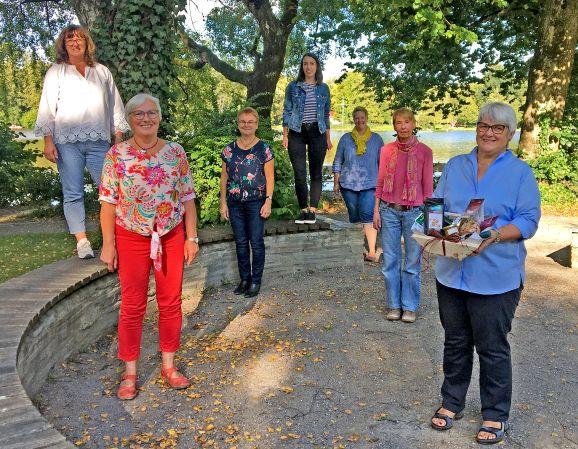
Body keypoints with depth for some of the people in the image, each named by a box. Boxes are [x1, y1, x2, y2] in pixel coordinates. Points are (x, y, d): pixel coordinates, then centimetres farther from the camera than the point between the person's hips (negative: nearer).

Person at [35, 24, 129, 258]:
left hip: (99, 141, 1)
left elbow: (115, 106, 17)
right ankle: (81, 240, 3)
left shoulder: (102, 72, 16)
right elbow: (47, 107, 5)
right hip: (67, 142, -1)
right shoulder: (56, 72, 11)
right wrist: (48, 141, -5)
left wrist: (119, 138, 11)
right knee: (73, 194, -2)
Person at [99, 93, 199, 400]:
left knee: (171, 303, 10)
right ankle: (130, 373, 22)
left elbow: (187, 198, 2)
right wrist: (108, 244, -7)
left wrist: (191, 237, -1)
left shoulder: (176, 153, -1)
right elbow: (108, 201, -4)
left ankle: (168, 366, 28)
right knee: (132, 306, 7)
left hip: (172, 237, 2)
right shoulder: (116, 155, -4)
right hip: (131, 238, -1)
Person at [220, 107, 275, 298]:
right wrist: (223, 202, 6)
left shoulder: (264, 149, -2)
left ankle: (256, 281, 12)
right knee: (241, 242, 10)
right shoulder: (229, 149, 7)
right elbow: (224, 177, 10)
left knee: (256, 242, -1)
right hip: (235, 203, 3)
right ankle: (244, 279, 22)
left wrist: (268, 201, -9)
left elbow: (270, 177, -2)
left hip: (256, 202, -3)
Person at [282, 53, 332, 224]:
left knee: (316, 172, 0)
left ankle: (313, 210, 5)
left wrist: (328, 138, 9)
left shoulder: (323, 88, 10)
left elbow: (326, 114, 13)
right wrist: (285, 135, -1)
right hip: (297, 133, -1)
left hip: (317, 133, 1)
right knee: (299, 173, -4)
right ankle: (303, 210, 5)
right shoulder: (293, 87, 6)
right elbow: (286, 112, 6)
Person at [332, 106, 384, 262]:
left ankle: (372, 251, -19)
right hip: (348, 184, 2)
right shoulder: (346, 138, 9)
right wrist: (336, 182, 8)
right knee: (354, 217, 7)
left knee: (367, 216, -16)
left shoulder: (376, 139, 9)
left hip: (369, 184, -2)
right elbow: (337, 161, 12)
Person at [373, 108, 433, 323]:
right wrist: (376, 210, 5)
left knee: (413, 262, 3)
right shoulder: (386, 150, 6)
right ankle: (394, 305, 19)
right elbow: (380, 183, 9)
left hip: (414, 212, -2)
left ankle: (410, 306, 17)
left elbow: (428, 186, 2)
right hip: (389, 210, 2)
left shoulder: (424, 151, 0)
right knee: (390, 261, 6)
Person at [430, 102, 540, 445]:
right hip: (452, 272, 4)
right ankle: (452, 402, 34)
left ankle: (496, 414, 27)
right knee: (455, 343, 16)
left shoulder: (521, 172, -1)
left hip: (496, 277, -3)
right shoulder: (455, 166, 10)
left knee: (493, 348, 7)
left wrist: (494, 235, -23)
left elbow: (528, 220, -6)